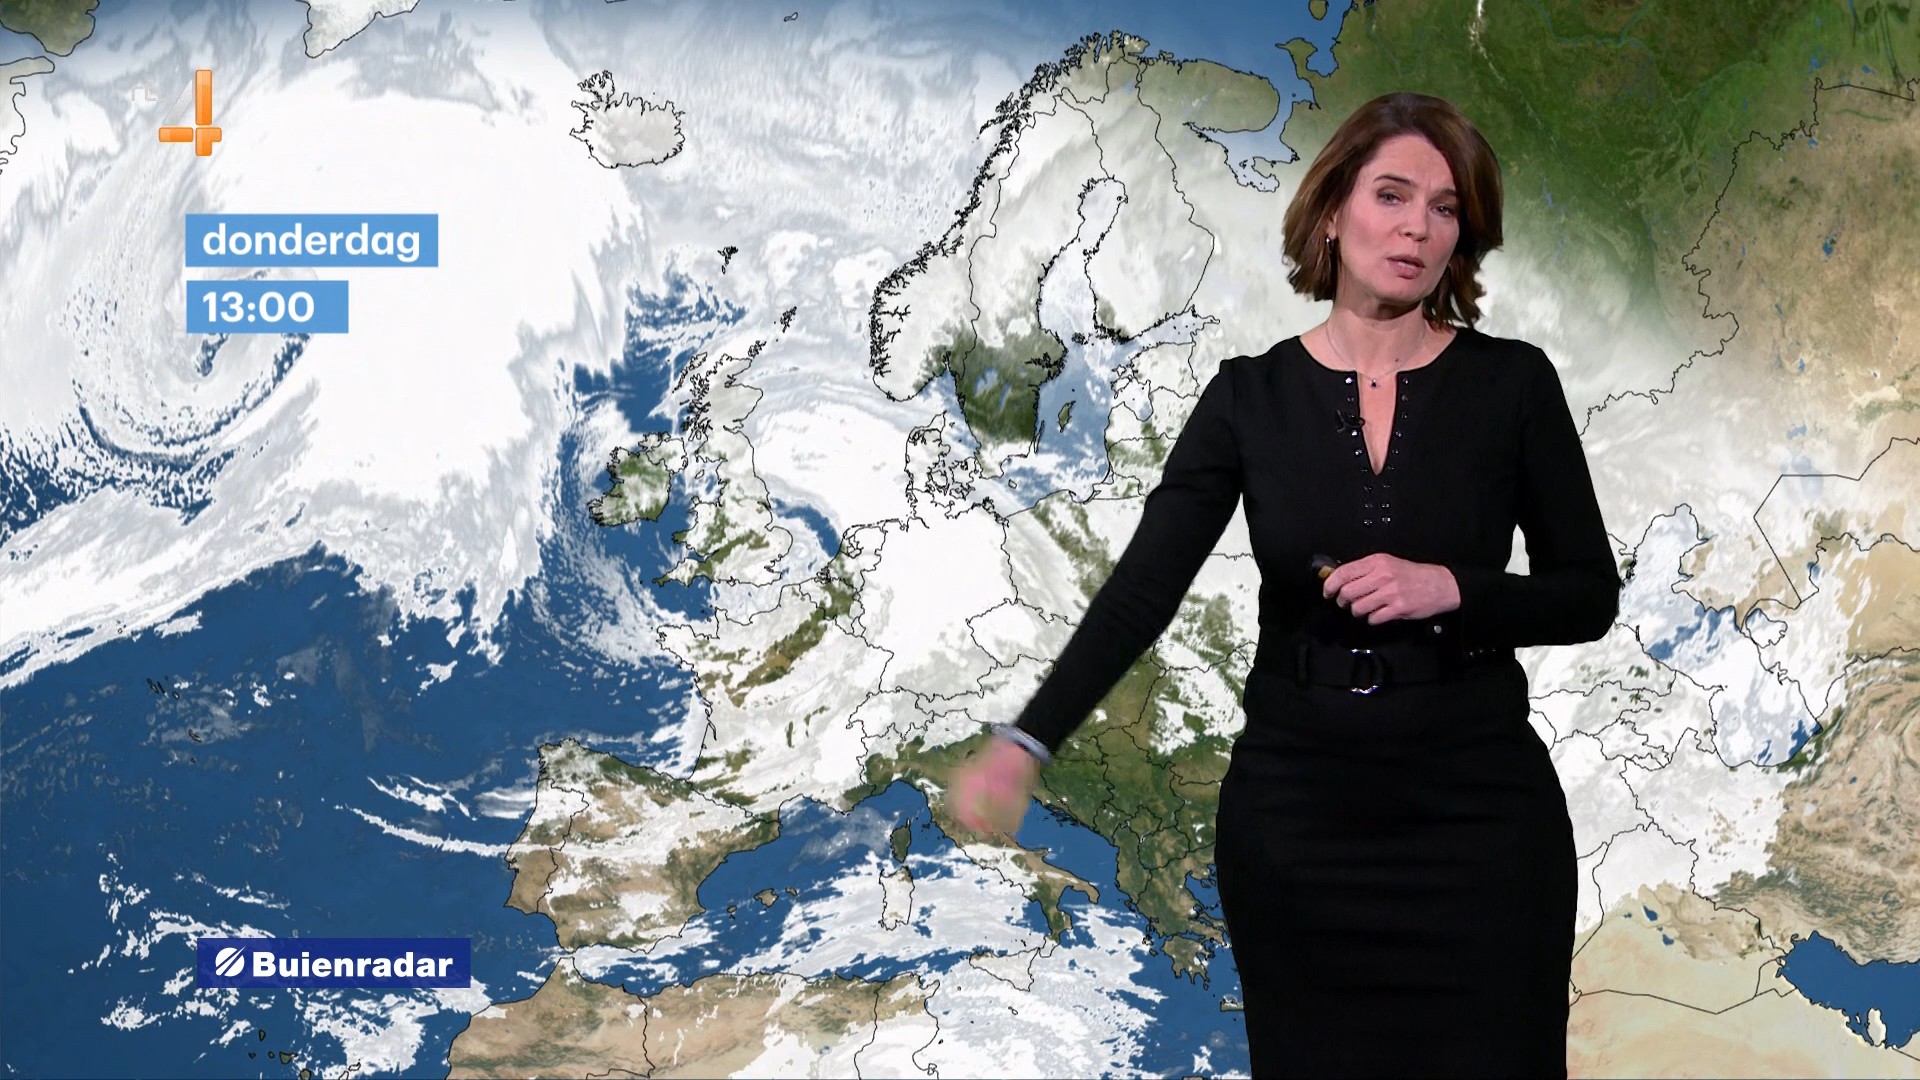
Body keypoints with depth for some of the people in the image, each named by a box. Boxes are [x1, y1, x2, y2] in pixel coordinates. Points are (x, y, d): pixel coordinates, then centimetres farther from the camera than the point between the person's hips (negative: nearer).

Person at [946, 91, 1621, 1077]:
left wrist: (1451, 589, -17)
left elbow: (1589, 596, 1)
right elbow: (1142, 588, -9)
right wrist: (1026, 744, -22)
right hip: (1293, 811, 1)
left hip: (1474, 808, -1)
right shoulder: (1251, 397, 0)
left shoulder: (1512, 385, -2)